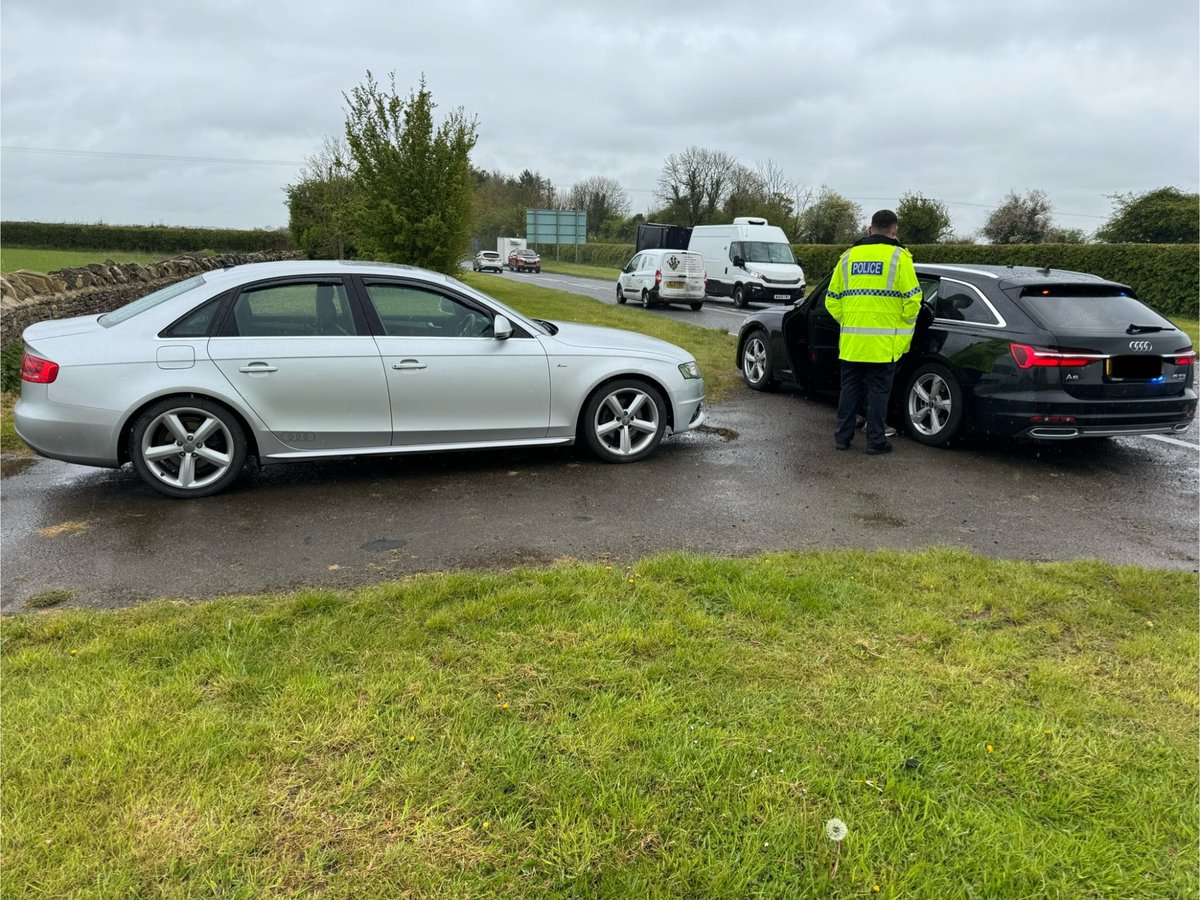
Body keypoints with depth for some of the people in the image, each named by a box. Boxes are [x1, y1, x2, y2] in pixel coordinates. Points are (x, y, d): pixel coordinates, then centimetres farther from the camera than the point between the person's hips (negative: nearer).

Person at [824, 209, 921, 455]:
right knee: (878, 391, 4)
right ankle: (876, 441, 10)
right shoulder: (898, 257, -4)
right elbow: (912, 299, -7)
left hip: (851, 340, 4)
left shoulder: (849, 256, 9)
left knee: (850, 388, 13)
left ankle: (842, 437, 18)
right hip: (884, 342, -3)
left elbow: (832, 299, 10)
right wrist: (904, 329, 6)